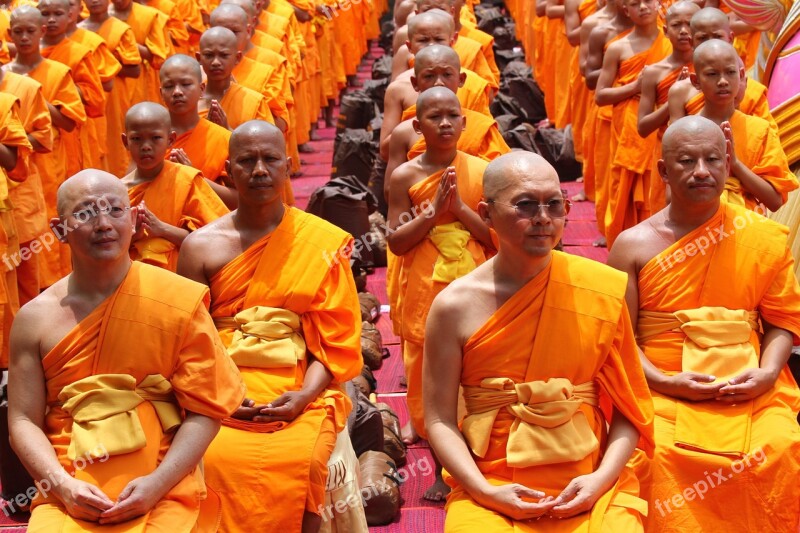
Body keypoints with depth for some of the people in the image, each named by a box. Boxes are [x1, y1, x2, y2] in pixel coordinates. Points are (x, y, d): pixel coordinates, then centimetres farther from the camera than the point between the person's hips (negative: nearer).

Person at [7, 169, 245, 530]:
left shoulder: (179, 300, 0)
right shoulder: (34, 318, 6)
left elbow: (205, 410, -1)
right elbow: (23, 421, 6)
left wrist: (157, 483, -11)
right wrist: (62, 484, -9)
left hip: (162, 490, -1)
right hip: (67, 495, 1)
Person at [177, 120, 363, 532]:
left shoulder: (324, 242, 4)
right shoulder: (201, 246, 6)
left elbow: (337, 339, 3)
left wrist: (305, 395, -12)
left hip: (298, 394, 0)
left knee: (300, 463, -29)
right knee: (216, 461, -28)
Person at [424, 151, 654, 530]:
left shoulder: (602, 290, -1)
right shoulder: (455, 305, -3)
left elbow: (627, 406, 4)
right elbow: (440, 419, 0)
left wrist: (601, 479, -9)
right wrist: (486, 492, -11)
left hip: (588, 490, 1)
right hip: (489, 490, 0)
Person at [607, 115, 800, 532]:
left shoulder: (765, 237, 6)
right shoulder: (633, 245, 3)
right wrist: (666, 382, -13)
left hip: (750, 390, 1)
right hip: (662, 389, -1)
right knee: (661, 456, -30)